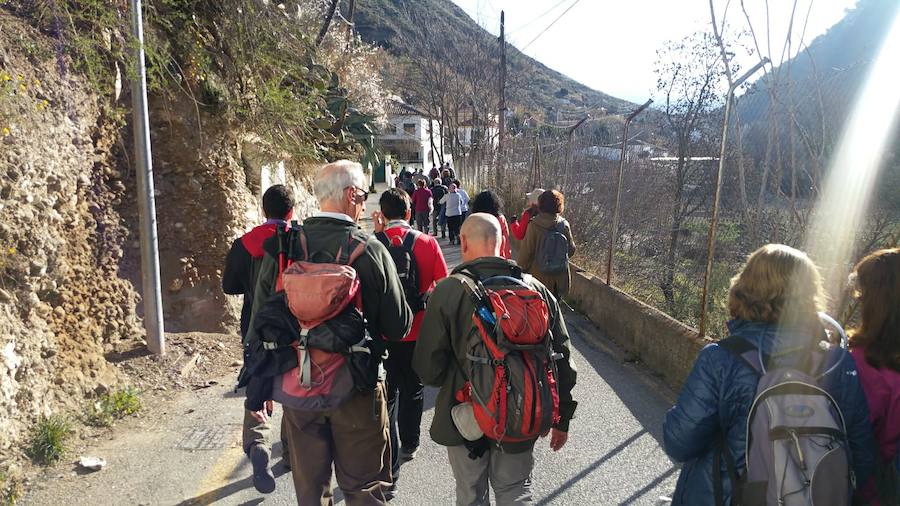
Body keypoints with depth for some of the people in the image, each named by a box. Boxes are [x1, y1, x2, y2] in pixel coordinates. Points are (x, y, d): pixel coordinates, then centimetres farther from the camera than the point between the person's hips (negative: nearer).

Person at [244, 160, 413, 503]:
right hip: (357, 388, -3)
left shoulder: (281, 247, -6)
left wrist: (257, 390, 10)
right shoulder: (371, 249, -15)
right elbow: (399, 326, -12)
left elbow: (259, 324, 0)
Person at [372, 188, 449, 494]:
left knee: (387, 394, 9)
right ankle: (409, 446, 35)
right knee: (413, 389, 20)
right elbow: (443, 283, -5)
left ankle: (389, 467, 9)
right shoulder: (427, 243, -9)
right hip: (419, 331, 1)